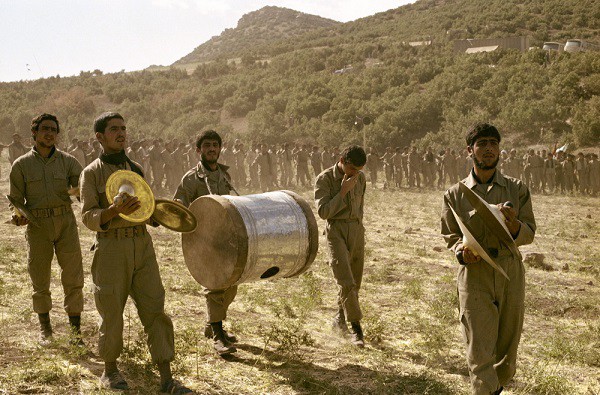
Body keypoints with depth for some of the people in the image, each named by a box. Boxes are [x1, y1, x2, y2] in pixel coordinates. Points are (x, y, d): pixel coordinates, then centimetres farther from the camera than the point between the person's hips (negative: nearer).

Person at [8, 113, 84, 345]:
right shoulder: (21, 165, 6)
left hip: (66, 221, 0)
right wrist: (18, 217, -12)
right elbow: (15, 199, 8)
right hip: (37, 224, 0)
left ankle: (75, 329, 9)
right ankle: (44, 328, 25)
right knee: (40, 280, 8)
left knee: (73, 278, -1)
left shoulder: (67, 161, 6)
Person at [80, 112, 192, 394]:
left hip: (142, 246, 4)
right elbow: (89, 217, -9)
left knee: (154, 310, -1)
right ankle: (110, 371, 27)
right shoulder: (91, 173, -1)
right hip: (111, 248, -4)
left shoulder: (136, 169, 14)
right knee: (112, 313, 6)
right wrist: (115, 210, -27)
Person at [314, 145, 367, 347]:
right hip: (336, 230, -5)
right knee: (346, 280, -16)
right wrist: (343, 191, -18)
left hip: (357, 230, 6)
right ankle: (356, 328, -13)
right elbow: (323, 212, -16)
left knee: (354, 280, 11)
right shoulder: (324, 179, -9)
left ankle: (340, 317, 32)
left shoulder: (361, 178, 7)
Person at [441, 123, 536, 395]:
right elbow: (451, 235, 9)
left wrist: (514, 224, -18)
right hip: (474, 274, -2)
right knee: (479, 350, -6)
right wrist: (461, 251, -13)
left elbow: (529, 235, 5)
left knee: (508, 341, 13)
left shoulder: (517, 189, 5)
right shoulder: (455, 194, 3)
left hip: (510, 272, 2)